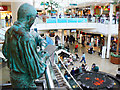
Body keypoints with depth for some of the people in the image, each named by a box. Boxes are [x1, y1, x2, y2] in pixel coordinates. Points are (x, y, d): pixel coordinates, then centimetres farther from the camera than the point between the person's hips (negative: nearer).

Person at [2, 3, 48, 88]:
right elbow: (36, 72, -28)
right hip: (24, 82, -8)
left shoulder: (9, 31, -5)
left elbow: (5, 52, 13)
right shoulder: (27, 39, -32)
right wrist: (44, 57, -12)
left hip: (13, 76, 8)